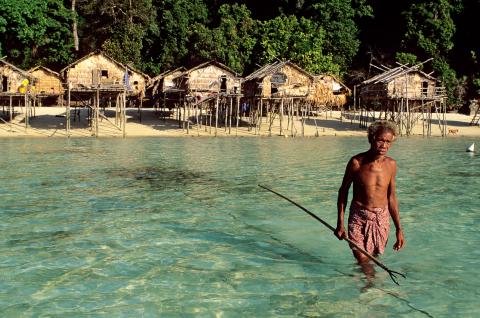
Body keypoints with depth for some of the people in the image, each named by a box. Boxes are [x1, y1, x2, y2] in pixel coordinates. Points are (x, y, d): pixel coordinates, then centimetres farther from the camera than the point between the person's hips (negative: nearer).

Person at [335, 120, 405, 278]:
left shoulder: (391, 164, -1)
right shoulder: (357, 162, -10)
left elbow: (391, 197, 9)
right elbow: (343, 191, 0)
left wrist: (399, 229, 10)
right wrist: (340, 223, -3)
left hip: (382, 219, 3)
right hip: (359, 218, -2)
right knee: (362, 258, -11)